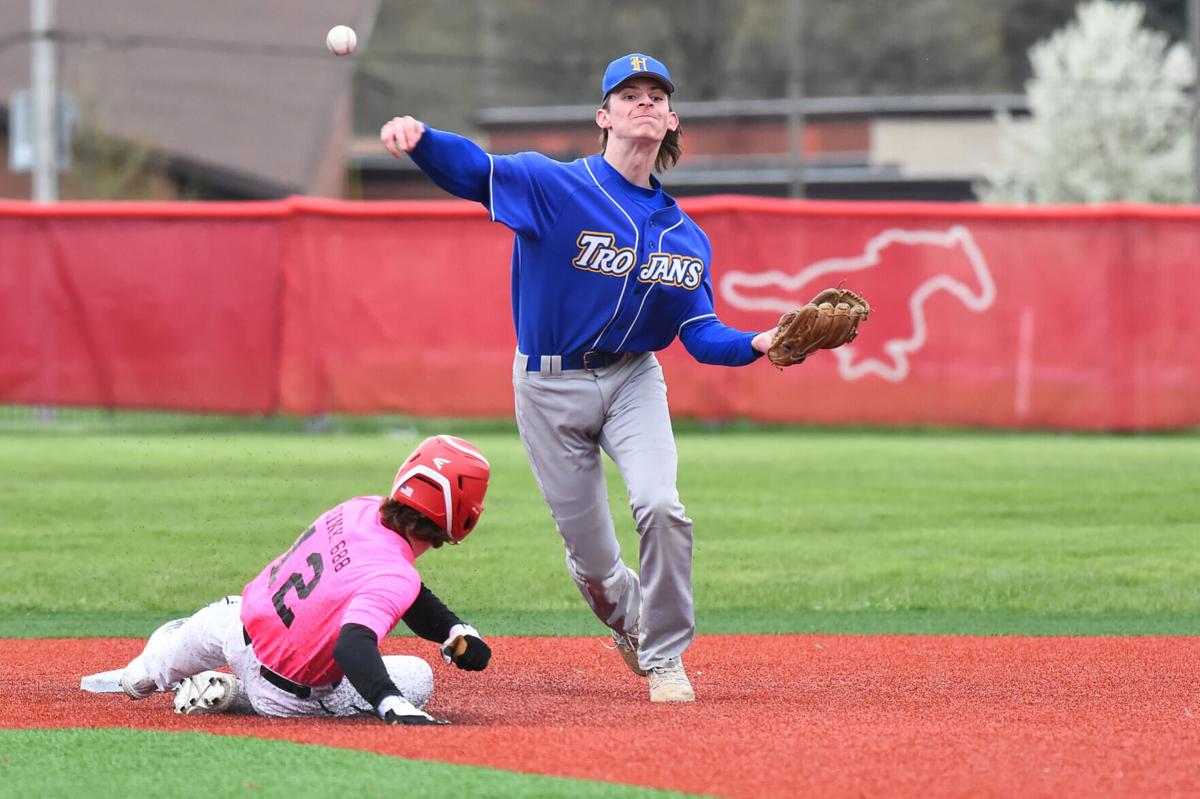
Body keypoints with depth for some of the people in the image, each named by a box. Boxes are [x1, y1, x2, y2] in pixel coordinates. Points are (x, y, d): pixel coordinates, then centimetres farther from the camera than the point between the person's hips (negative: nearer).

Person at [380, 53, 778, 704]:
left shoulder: (684, 235, 2)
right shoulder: (556, 186, -13)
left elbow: (700, 334, 1)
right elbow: (473, 169, -29)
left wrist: (758, 345, -20)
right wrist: (418, 138, -50)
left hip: (632, 380, 2)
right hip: (551, 387, -2)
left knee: (659, 505, -23)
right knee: (589, 554, 3)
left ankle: (664, 658, -4)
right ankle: (628, 623, 39)